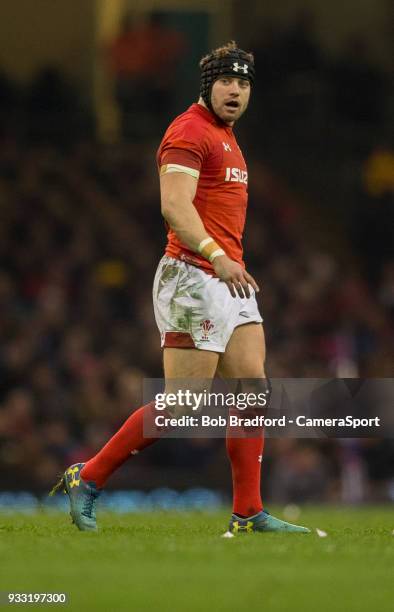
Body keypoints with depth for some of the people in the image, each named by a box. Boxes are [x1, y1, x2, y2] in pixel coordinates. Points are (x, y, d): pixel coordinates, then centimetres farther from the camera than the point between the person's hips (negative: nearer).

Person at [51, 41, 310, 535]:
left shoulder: (225, 136, 22)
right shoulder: (190, 130, -10)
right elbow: (174, 206, -22)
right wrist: (217, 257, -33)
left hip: (229, 280, 10)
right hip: (193, 279, -10)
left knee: (253, 391, 2)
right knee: (179, 406, -10)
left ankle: (249, 514, 3)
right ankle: (87, 480, 2)